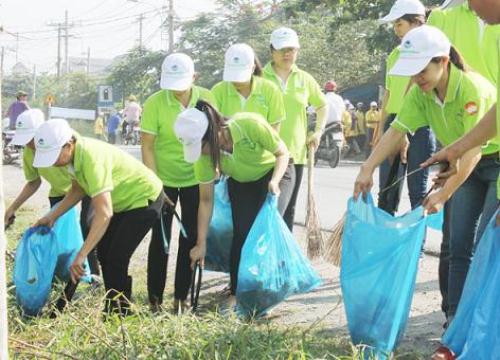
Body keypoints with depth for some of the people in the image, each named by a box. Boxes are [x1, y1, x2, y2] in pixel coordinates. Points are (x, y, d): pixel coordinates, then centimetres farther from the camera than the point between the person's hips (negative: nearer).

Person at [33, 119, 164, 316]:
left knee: (116, 258, -13)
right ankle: (112, 309, 22)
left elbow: (104, 213, -43)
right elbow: (77, 190, 11)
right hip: (123, 200, 9)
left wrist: (81, 255, -45)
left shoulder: (92, 158, -37)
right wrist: (52, 216, 4)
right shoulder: (74, 154, -10)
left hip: (145, 198, -9)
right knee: (104, 253, 11)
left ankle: (122, 313, -1)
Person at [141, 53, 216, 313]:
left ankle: (182, 297, 16)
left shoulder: (206, 98, -9)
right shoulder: (155, 103, -17)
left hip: (195, 178, 3)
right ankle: (155, 299, 10)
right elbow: (147, 146, -14)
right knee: (160, 237, 1)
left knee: (191, 237, 6)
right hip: (163, 179, -3)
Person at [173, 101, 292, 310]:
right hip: (240, 182, 3)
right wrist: (201, 244, -13)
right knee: (241, 231, -10)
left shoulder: (250, 124, -38)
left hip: (271, 174, -3)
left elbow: (283, 153, -22)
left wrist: (274, 181, -40)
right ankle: (236, 294, -1)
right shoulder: (203, 154, -25)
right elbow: (206, 200, -15)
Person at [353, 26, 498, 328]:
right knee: (458, 242, 2)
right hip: (468, 166, 7)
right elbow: (397, 131, -14)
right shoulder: (421, 93, -10)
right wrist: (368, 169, -26)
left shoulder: (472, 89, -31)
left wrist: (444, 195, -35)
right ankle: (456, 316, 5)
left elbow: (474, 149, -34)